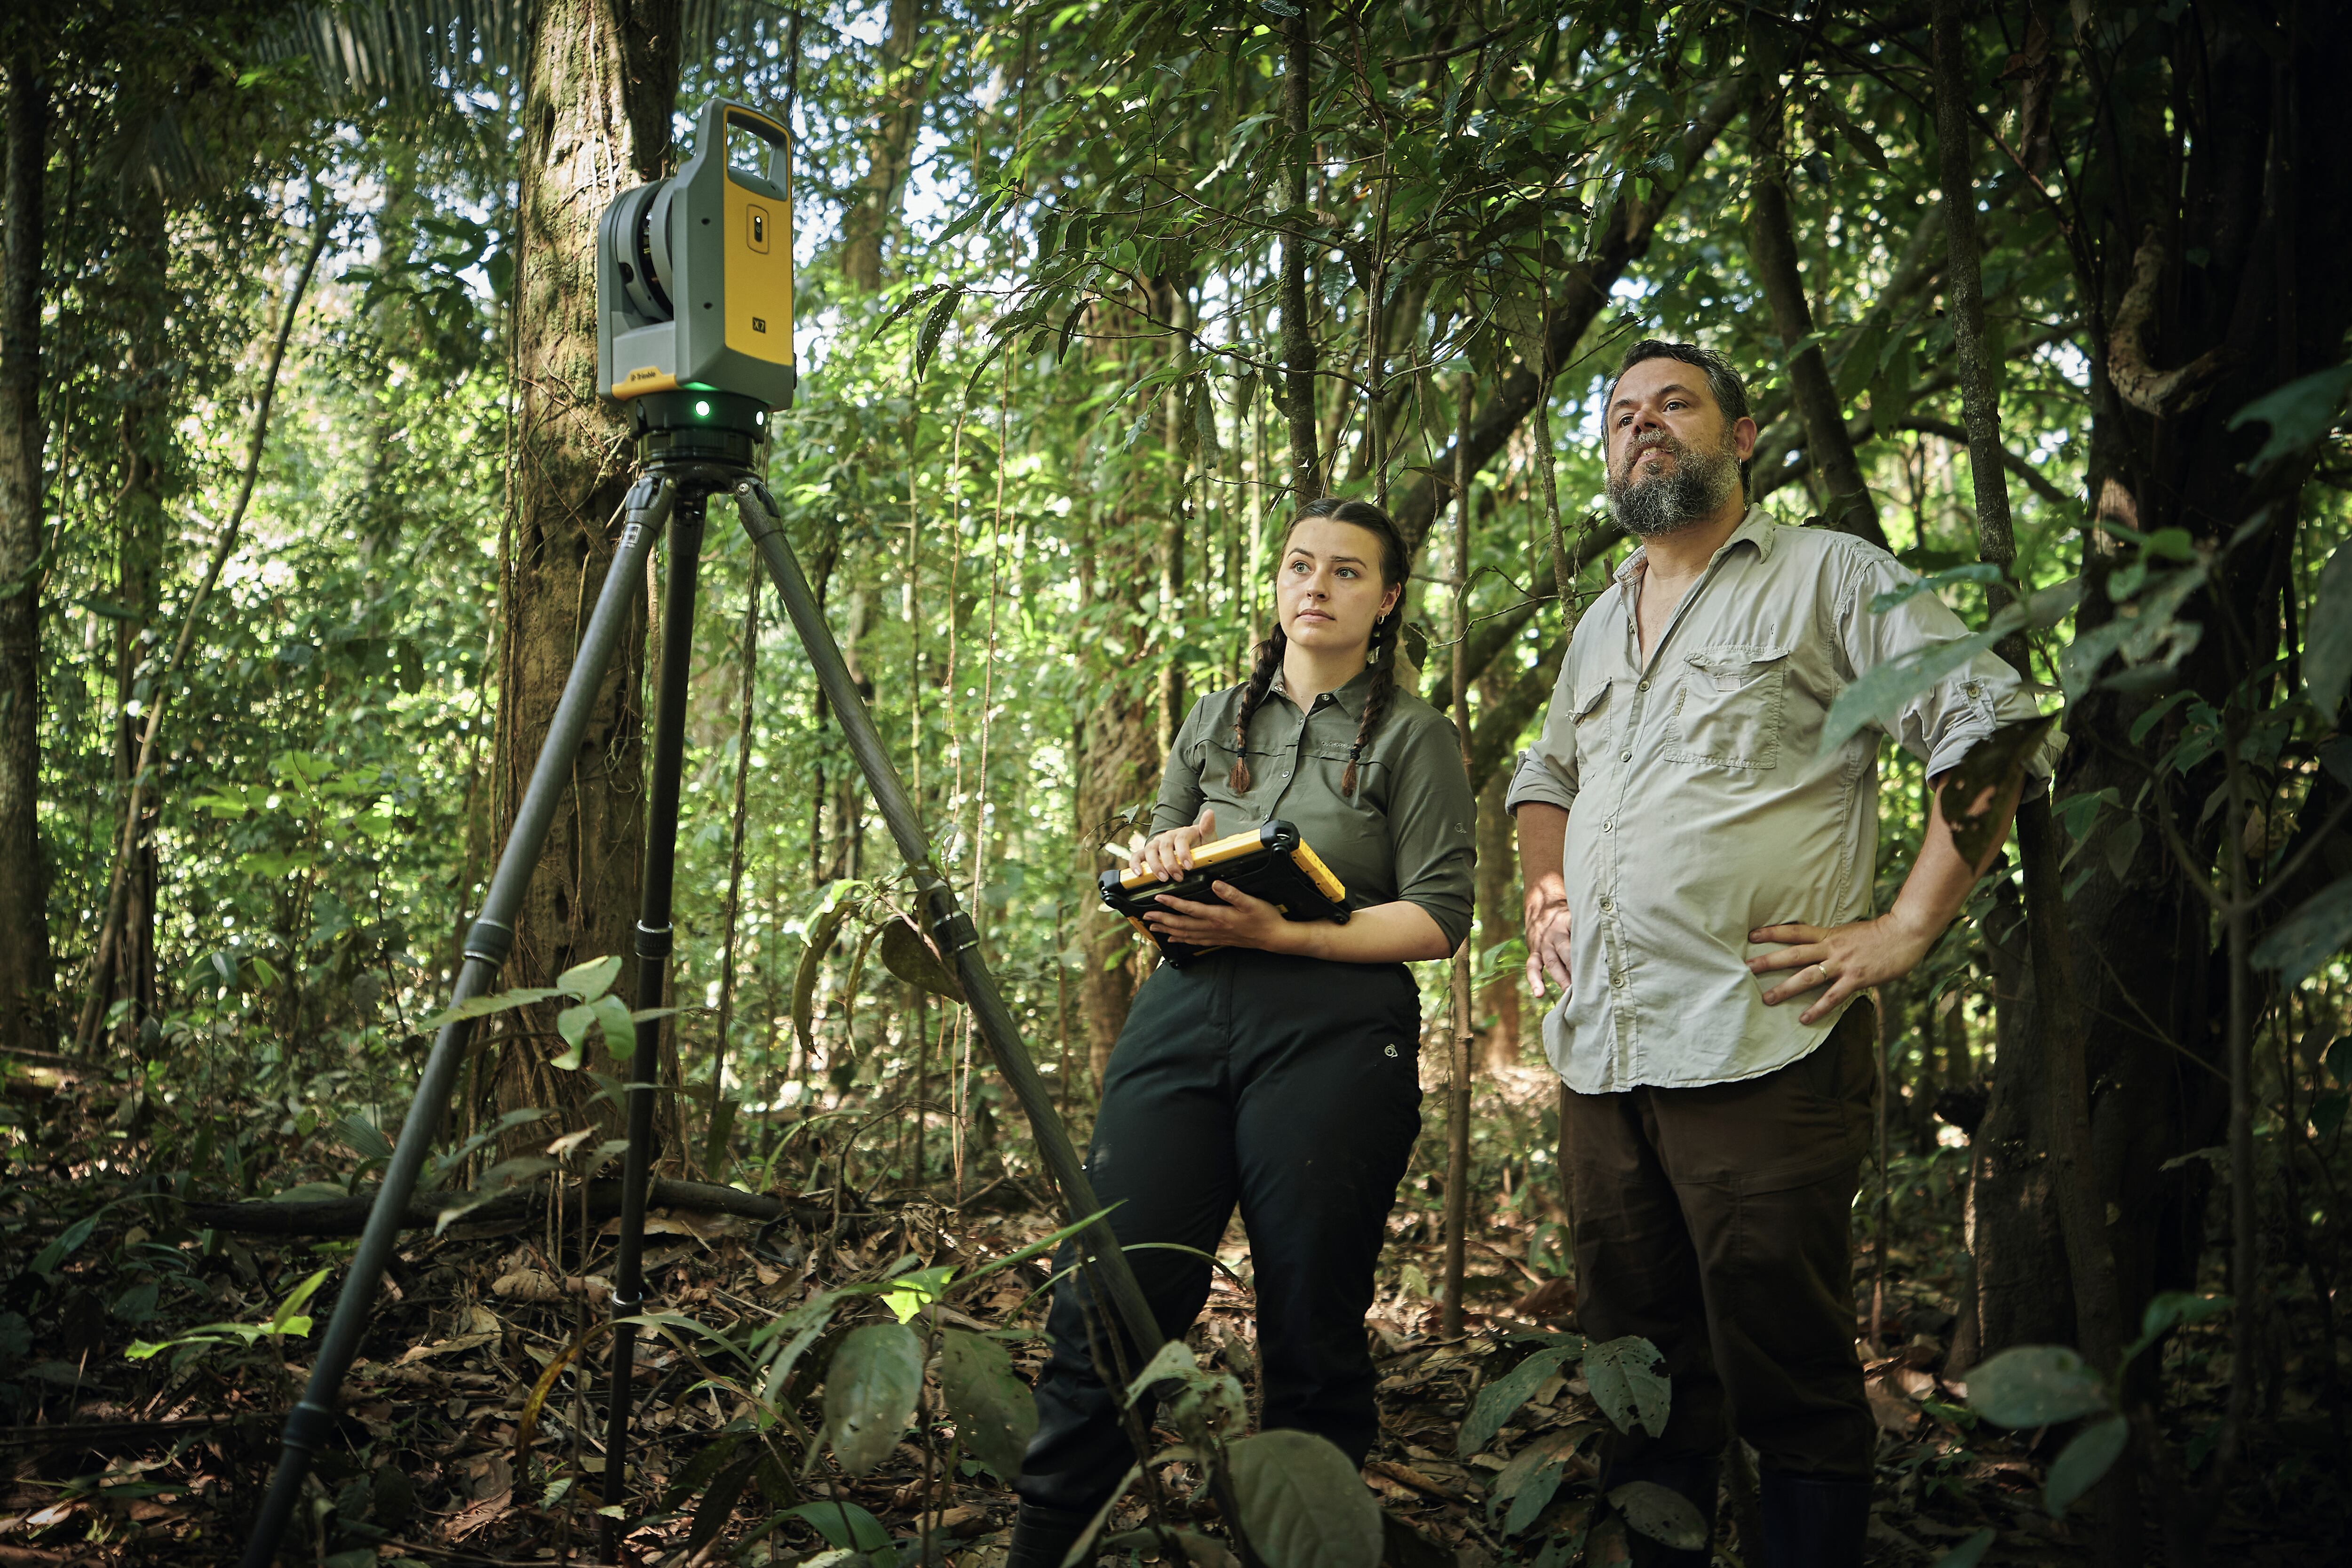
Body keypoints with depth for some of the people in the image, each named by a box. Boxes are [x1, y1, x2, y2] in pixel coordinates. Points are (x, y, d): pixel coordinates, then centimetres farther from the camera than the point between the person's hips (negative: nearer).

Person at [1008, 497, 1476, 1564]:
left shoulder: (1415, 737, 5)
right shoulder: (1215, 722, 19)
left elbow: (1439, 915, -3)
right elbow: (1148, 878, 24)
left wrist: (1283, 932, -15)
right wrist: (1163, 866, 0)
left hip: (1331, 1034, -3)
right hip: (1181, 1016, 4)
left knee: (1310, 1331, 2)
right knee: (1103, 1303, -3)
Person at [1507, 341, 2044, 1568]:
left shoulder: (1831, 577, 2)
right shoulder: (1599, 625, 21)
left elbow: (1990, 723, -6)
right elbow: (1545, 773, 35)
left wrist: (1906, 930, -12)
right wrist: (1542, 895, 17)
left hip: (1759, 1049, -6)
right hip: (1600, 1051, 6)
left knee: (1789, 1381, -1)